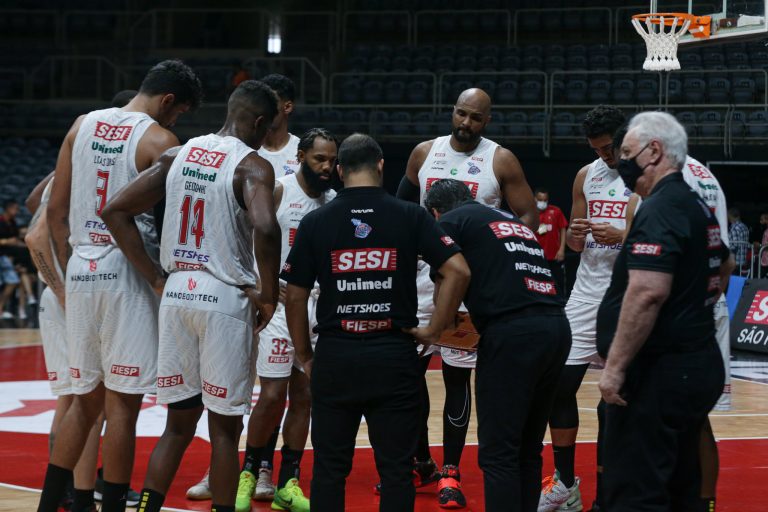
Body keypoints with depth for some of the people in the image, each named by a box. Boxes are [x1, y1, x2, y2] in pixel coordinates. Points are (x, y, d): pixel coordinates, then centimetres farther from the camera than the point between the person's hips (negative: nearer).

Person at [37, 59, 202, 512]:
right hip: (128, 272, -6)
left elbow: (56, 210, 11)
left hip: (81, 269, 6)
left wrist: (71, 269, 16)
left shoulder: (82, 126, 10)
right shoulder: (159, 140, -8)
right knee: (122, 404, 0)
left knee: (85, 400, 16)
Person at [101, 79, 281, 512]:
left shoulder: (179, 156, 9)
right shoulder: (252, 166, -10)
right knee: (225, 429, 5)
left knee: (179, 424, 14)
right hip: (226, 298, -5)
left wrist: (156, 278, 8)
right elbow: (264, 228, -28)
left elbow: (116, 211, 7)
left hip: (177, 295, 6)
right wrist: (269, 295, -14)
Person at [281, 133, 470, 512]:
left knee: (330, 467, 9)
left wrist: (305, 357, 13)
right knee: (396, 469, 5)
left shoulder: (315, 222, 1)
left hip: (335, 357, 1)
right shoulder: (410, 216, -1)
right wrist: (434, 330, 0)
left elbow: (295, 297, 3)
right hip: (394, 355, -1)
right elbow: (458, 271, -8)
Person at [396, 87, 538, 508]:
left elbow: (528, 216, -2)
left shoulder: (501, 161, -4)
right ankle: (420, 463, 18)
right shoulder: (425, 153, 5)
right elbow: (402, 209, 14)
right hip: (422, 273, 3)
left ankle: (451, 472, 6)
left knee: (457, 375, -1)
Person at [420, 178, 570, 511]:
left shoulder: (451, 222, 8)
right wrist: (480, 327, 31)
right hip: (556, 328, 7)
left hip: (513, 334, -7)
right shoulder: (513, 222, 28)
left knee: (498, 452, -3)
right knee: (527, 450, 15)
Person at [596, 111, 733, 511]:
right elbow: (724, 267, 34)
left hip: (660, 373, -10)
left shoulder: (659, 209, -16)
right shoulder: (697, 206, 15)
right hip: (698, 367, 10)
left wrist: (615, 366, -25)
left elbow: (647, 293, -27)